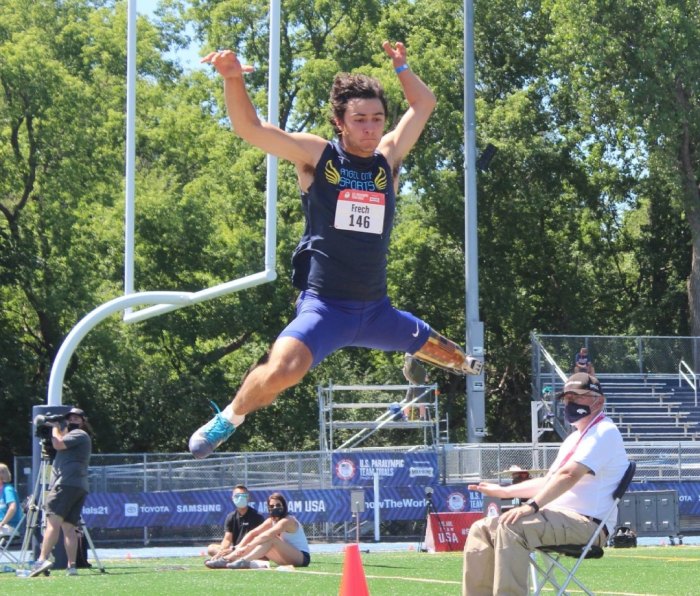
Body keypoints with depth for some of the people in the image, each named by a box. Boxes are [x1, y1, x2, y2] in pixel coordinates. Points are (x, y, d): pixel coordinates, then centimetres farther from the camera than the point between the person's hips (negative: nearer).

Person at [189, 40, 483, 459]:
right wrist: (233, 79, -30)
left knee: (436, 348, 27)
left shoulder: (388, 158, 5)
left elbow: (424, 104, 20)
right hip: (325, 306, -5)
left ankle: (466, 365, 67)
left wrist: (401, 67, 10)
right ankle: (227, 420, -3)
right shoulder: (317, 156, -6)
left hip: (376, 310, 5)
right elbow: (250, 128, -15)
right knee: (282, 369, -33)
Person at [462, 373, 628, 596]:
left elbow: (569, 475, -23)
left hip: (587, 523, -10)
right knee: (482, 529, 1)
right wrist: (502, 491, 23)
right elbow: (548, 481, 31)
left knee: (511, 526, -32)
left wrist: (531, 506, -31)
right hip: (558, 517, 10)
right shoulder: (573, 438, 24)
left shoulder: (604, 432, -9)